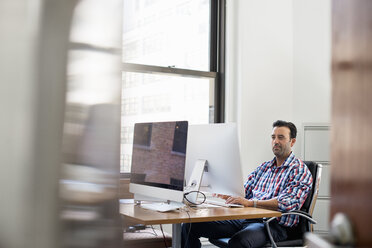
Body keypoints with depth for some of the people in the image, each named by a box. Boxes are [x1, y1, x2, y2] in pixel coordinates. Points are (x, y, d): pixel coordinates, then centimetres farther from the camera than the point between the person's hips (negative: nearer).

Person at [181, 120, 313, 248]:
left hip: (273, 224, -6)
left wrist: (250, 202, -25)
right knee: (190, 225, -8)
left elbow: (288, 203, -16)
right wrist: (223, 196, -4)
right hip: (245, 217, 7)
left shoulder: (300, 171, 0)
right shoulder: (264, 167, 23)